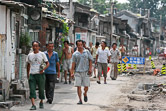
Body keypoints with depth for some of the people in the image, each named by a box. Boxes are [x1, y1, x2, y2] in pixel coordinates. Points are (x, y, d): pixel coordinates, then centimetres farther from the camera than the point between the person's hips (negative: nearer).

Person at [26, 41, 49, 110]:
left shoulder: (42, 54, 2)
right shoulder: (30, 55, 10)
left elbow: (47, 63, 3)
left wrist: (43, 69, -14)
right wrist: (28, 74, 15)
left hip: (40, 74, -2)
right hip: (32, 74, 2)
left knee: (41, 89, 7)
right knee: (32, 90, -9)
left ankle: (41, 102, 28)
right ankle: (33, 105, -14)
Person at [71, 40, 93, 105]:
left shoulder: (87, 52, 8)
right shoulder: (75, 54, 6)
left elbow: (90, 60, 9)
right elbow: (73, 63, 4)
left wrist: (90, 68, -3)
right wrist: (72, 72, -4)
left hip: (86, 72, 1)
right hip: (78, 72, 0)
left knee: (86, 86, 1)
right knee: (78, 86, -6)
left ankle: (85, 94, 34)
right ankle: (80, 100, 0)